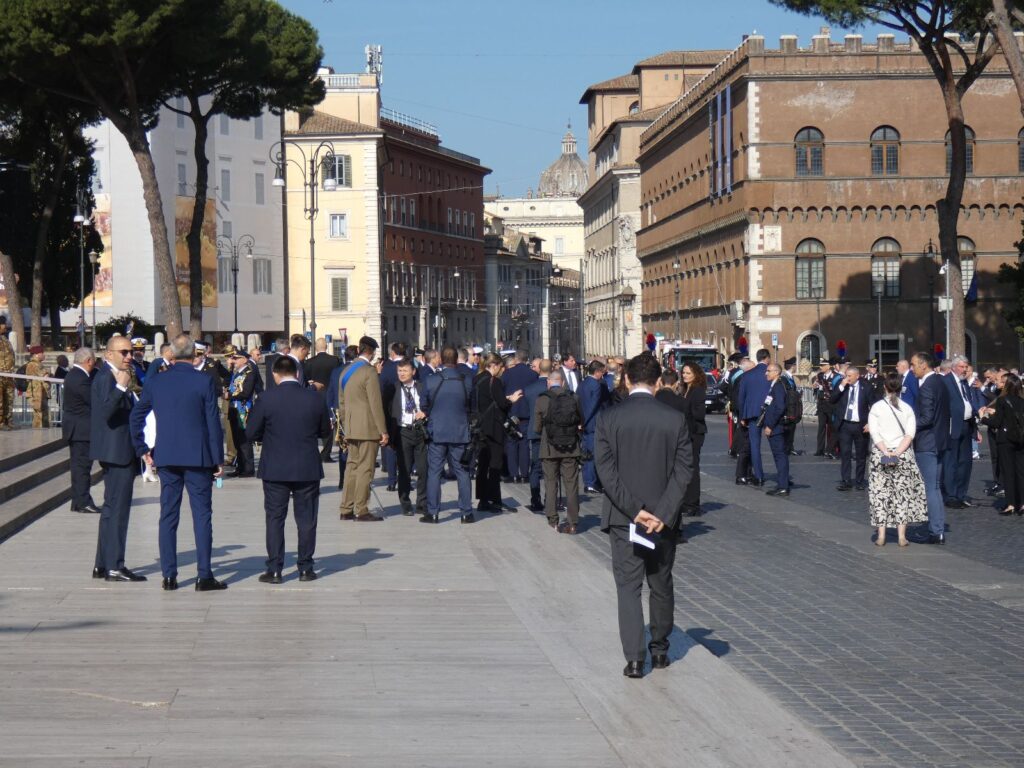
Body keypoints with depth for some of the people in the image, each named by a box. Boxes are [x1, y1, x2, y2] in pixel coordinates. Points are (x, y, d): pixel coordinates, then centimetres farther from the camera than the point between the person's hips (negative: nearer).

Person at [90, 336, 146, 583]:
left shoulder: (114, 377, 17)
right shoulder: (106, 377, -15)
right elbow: (107, 412, -27)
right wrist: (121, 388, -35)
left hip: (119, 452, 11)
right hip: (116, 452, -11)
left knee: (112, 508, 15)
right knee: (117, 509, -10)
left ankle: (103, 565, 21)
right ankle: (114, 567, -8)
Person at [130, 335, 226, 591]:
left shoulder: (156, 382, 4)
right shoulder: (204, 382, -6)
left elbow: (136, 416, 8)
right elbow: (213, 423, -6)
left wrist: (142, 449, 16)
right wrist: (218, 459, -1)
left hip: (166, 457, 3)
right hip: (198, 457, -3)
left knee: (168, 515, 8)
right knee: (202, 515, 1)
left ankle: (169, 575, 7)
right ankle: (204, 575, -1)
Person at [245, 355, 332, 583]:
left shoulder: (266, 399, -10)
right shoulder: (315, 398, -4)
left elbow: (250, 434, -5)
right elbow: (325, 432, 7)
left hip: (275, 469, -1)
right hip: (308, 469, 1)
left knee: (275, 519, 6)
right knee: (306, 519, 9)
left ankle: (274, 570, 4)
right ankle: (305, 568, 12)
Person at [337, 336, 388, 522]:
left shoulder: (346, 371, 13)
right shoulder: (369, 371, -12)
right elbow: (375, 404, -14)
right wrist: (383, 430, -11)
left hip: (350, 428, 8)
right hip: (367, 428, -8)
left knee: (351, 467, 12)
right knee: (365, 469, -4)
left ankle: (346, 509, 13)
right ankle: (361, 510, -3)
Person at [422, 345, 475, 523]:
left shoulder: (431, 381, -8)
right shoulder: (466, 382, -4)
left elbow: (425, 408, 3)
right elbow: (471, 407, 8)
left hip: (437, 433, -1)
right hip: (460, 433, 1)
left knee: (434, 472, 4)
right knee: (462, 473, 6)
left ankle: (432, 512, 2)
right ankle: (466, 512, 6)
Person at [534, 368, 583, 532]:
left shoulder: (542, 400, -8)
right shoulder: (573, 399, -4)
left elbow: (537, 428, 1)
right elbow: (581, 422, 10)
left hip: (549, 449, -1)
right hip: (571, 449, 1)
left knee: (551, 484, 11)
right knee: (571, 485, 7)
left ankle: (553, 521, 10)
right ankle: (572, 522, 5)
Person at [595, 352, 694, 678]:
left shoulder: (608, 419, -7)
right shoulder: (675, 419, -5)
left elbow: (606, 470, -12)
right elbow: (684, 470, -10)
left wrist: (635, 511, -12)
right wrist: (662, 513, -13)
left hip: (621, 517, -1)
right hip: (663, 518, 1)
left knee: (628, 586, 4)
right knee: (661, 585, 18)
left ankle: (634, 658, -5)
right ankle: (659, 650, 29)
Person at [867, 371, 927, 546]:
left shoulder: (876, 408, -1)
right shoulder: (907, 408, 2)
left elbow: (874, 433, -10)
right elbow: (910, 434, -7)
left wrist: (886, 452, -13)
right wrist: (898, 452, -11)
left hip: (880, 455, -1)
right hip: (903, 456, 1)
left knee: (880, 493, 4)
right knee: (902, 494, 6)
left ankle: (881, 536, 1)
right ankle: (901, 536, 2)